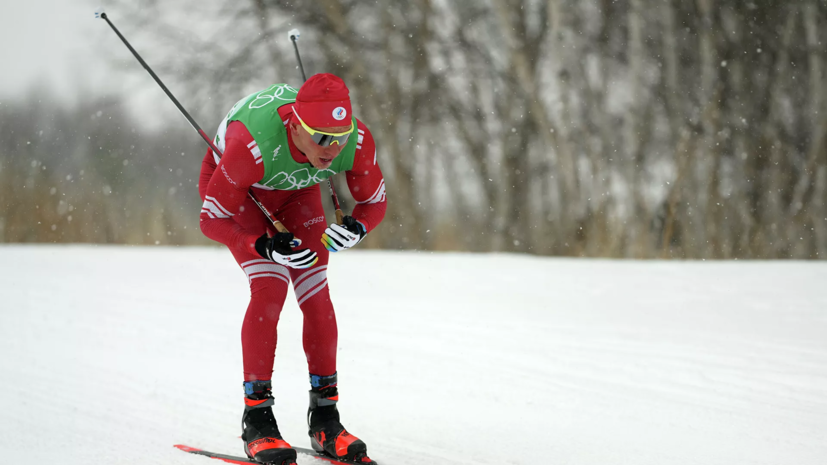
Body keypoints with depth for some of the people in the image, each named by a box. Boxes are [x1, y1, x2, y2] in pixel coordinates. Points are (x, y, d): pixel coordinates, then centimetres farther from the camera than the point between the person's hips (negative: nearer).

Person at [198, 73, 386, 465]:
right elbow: (213, 219, -29)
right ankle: (257, 419, -12)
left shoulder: (358, 142, -33)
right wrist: (265, 246, -43)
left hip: (297, 190, 4)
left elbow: (374, 202, -13)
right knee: (270, 286, -21)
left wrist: (355, 229, -34)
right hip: (233, 187, -4)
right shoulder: (251, 145, -44)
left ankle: (324, 418, 5)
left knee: (316, 295, -7)